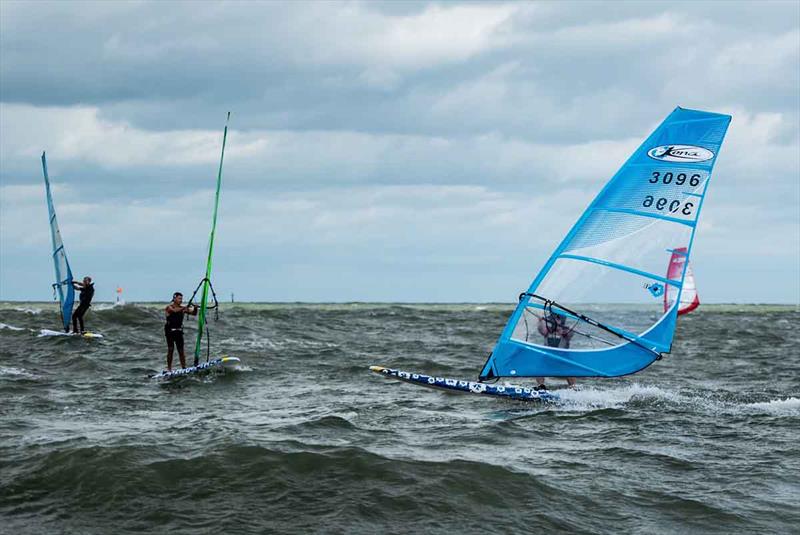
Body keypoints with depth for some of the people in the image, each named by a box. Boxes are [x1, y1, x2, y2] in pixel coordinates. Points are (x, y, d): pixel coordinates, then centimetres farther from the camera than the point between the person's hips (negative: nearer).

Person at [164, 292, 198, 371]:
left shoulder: (182, 308, 6)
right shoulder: (169, 307, -7)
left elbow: (194, 314, 4)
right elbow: (174, 310, -29)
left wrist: (195, 308, -17)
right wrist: (185, 308, -39)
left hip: (179, 331, 4)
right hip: (170, 331, -4)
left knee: (181, 350, 2)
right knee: (170, 349, -7)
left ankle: (184, 368, 2)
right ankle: (169, 368, -3)